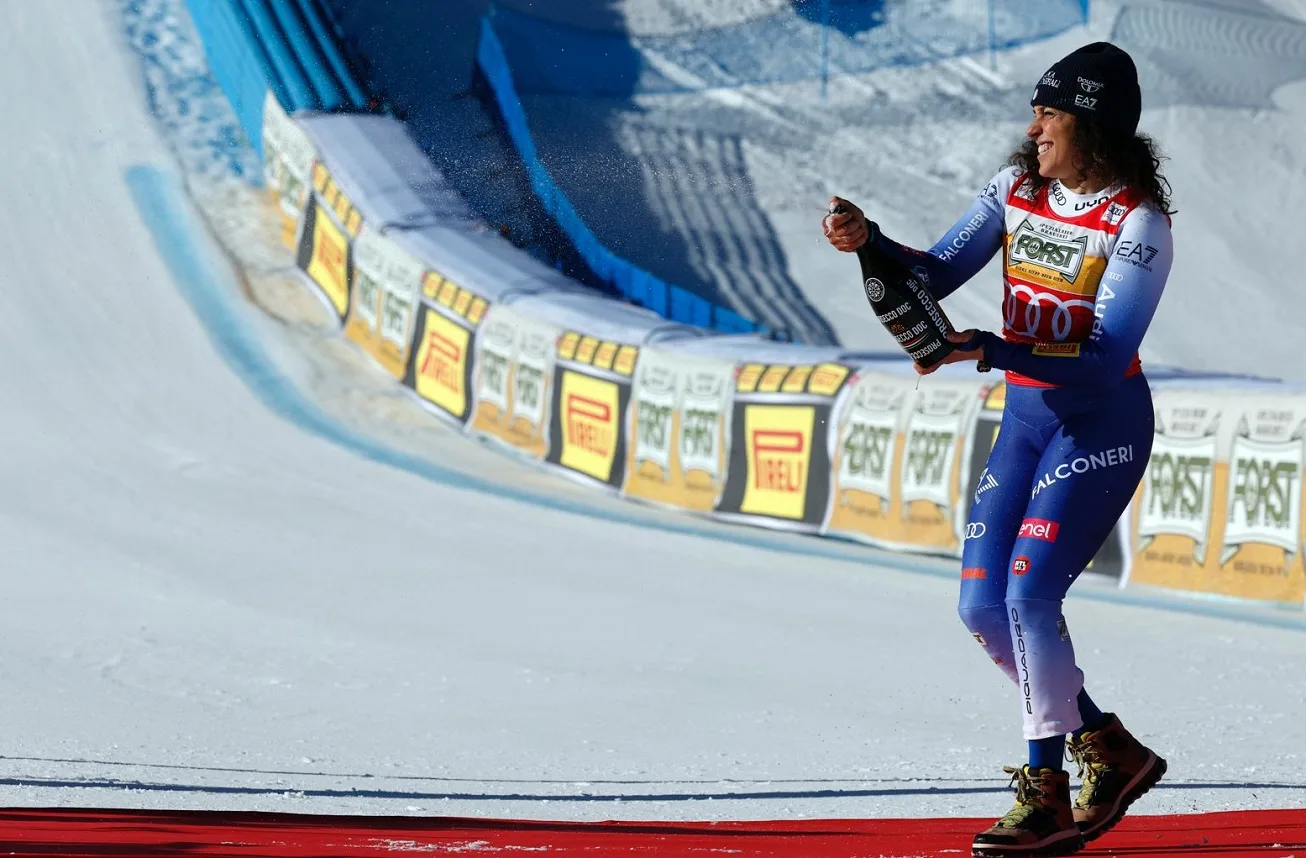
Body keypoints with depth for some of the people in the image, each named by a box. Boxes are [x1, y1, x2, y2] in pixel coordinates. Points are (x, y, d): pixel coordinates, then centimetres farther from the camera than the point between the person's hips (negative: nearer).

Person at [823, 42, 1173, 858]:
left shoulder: (1138, 222, -18)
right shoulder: (1017, 189, 2)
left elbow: (1106, 355, -24)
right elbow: (939, 273, 3)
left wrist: (985, 350, -32)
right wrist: (870, 242, -15)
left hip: (1102, 422, -7)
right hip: (1026, 415, 7)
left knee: (1028, 592, -17)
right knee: (983, 607, 3)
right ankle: (1110, 751, 19)